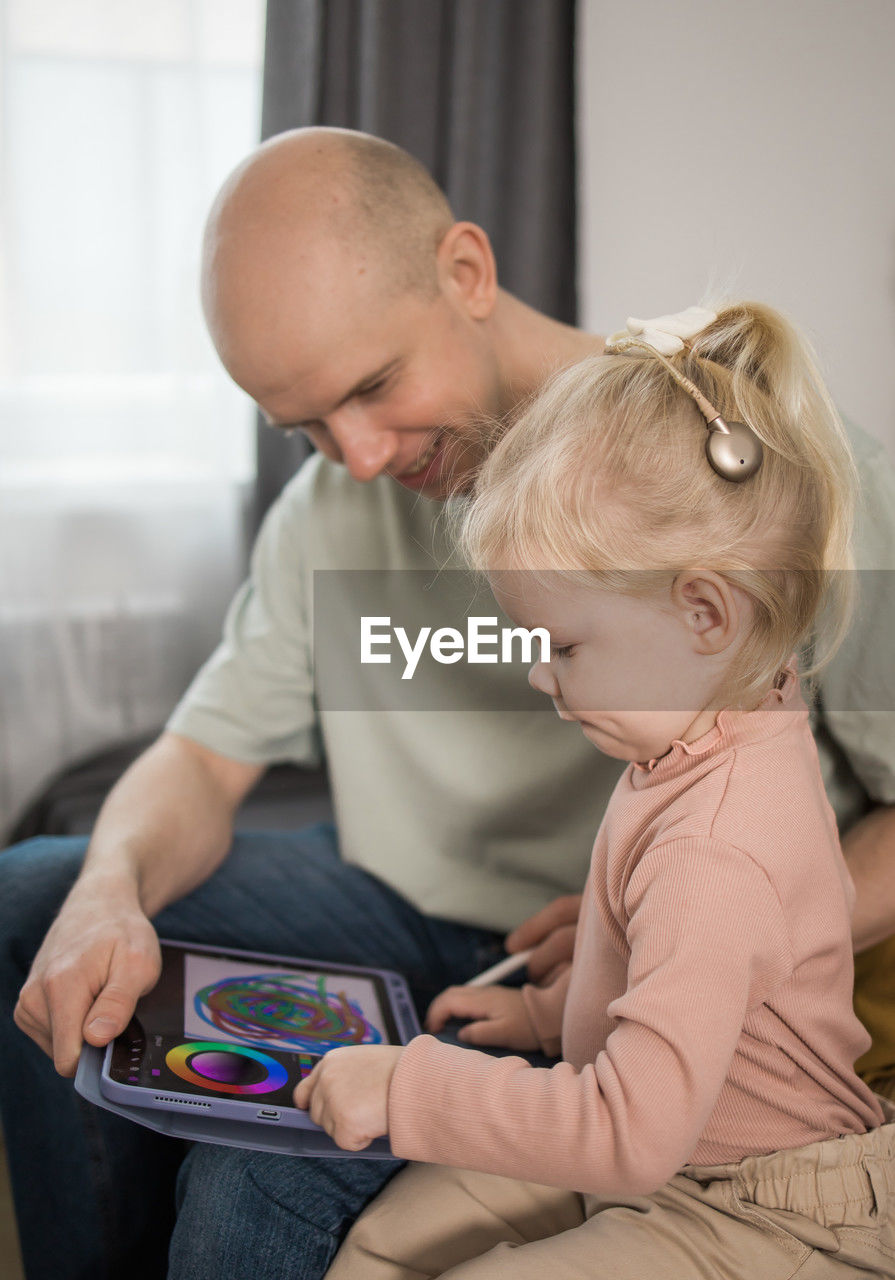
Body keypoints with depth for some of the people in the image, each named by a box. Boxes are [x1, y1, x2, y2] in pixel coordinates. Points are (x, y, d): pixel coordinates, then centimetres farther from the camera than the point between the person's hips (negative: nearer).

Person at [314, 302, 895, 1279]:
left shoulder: (714, 852, -34)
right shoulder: (732, 739, -3)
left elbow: (635, 1133, -35)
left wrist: (408, 1090, -29)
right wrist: (552, 1013, 13)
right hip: (667, 1154, 9)